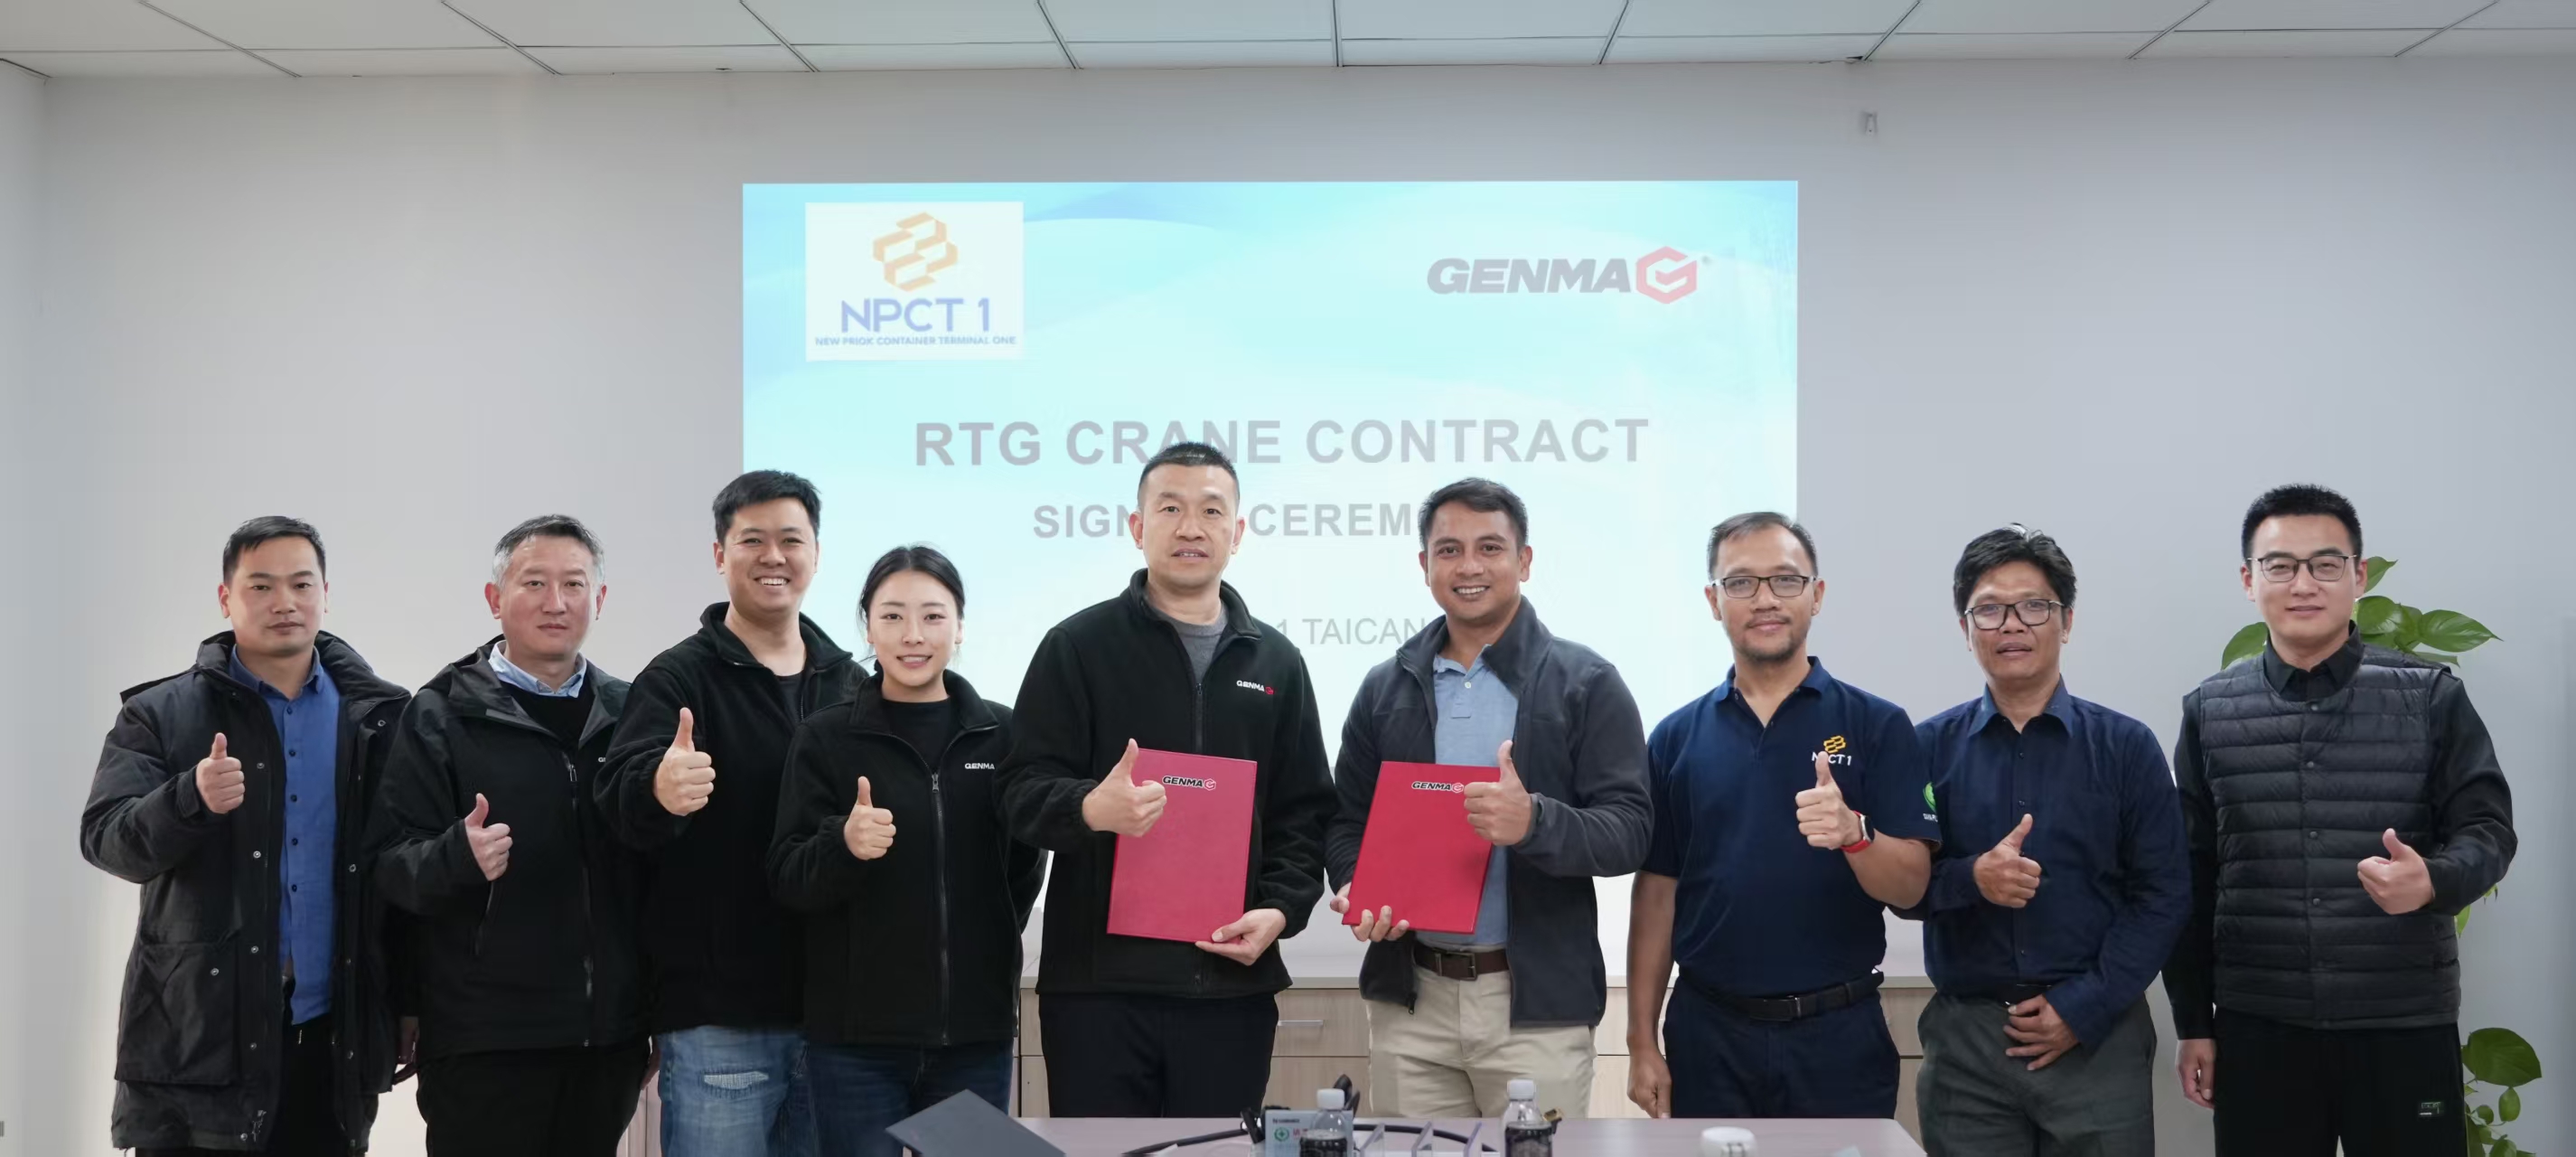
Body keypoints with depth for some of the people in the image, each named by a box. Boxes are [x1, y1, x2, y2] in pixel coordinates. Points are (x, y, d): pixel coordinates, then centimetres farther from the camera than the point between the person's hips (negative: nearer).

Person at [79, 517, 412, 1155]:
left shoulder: (377, 716, 6)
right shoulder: (160, 714, 2)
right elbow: (106, 840, -8)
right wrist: (190, 799, -27)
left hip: (332, 1033, 2)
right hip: (199, 1032, -1)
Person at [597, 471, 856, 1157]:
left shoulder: (848, 682, 10)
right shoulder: (679, 677, -4)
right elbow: (620, 803, -21)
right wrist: (658, 791, -42)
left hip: (830, 1005, 5)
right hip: (715, 1016, -4)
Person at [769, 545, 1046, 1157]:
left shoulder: (1002, 734, 4)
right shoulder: (824, 737, -1)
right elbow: (786, 879, -5)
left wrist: (990, 949, 9)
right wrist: (844, 846, -23)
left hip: (975, 1033, 2)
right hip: (855, 1035, -1)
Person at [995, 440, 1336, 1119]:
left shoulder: (1276, 662, 13)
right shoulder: (1079, 646, 2)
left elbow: (1305, 812, 13)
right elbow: (1023, 792, -5)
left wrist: (1281, 909, -5)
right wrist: (1089, 809, -28)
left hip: (1232, 980, 3)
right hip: (1099, 977, -3)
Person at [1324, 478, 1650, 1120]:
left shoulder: (1586, 683, -2)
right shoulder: (1385, 687, 9)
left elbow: (1629, 829, -8)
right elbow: (1347, 820, 14)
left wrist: (1534, 823, -27)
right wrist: (1357, 888, -8)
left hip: (1537, 1002, -3)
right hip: (1410, 997, 3)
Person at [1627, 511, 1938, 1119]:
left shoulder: (1877, 725, -1)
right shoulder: (1676, 738, 5)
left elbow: (1910, 885, -7)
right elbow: (1657, 895, 6)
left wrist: (1854, 834, -27)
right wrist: (1642, 1043, 2)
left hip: (1840, 1035, -1)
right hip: (1708, 1032, 2)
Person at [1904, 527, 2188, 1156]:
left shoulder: (2126, 747, 2)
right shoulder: (1930, 748, 4)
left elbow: (2163, 895, -1)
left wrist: (2084, 1009, -9)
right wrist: (1971, 879, -18)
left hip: (2097, 1037, 0)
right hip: (1962, 1038, 1)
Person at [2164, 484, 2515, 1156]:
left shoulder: (2432, 697, 1)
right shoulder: (2210, 711, 6)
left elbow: (2489, 828, 1)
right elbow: (2192, 877, 8)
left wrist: (2434, 879, -22)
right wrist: (2193, 1023, 6)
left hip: (2405, 1024, -1)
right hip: (2258, 1027, 1)